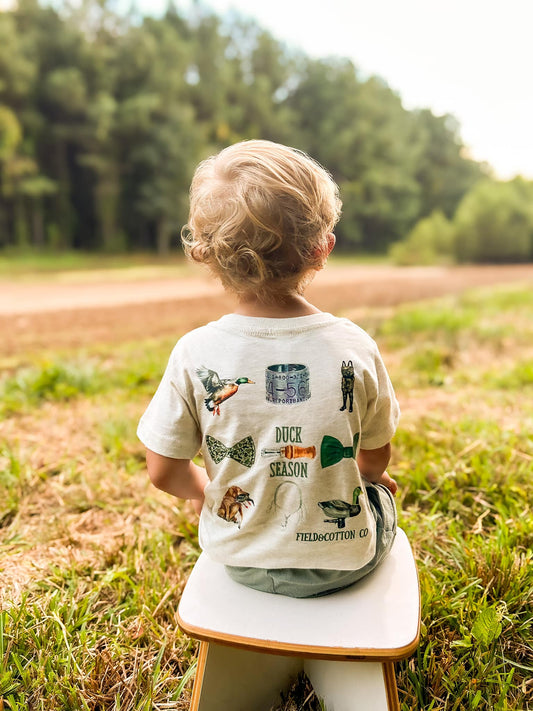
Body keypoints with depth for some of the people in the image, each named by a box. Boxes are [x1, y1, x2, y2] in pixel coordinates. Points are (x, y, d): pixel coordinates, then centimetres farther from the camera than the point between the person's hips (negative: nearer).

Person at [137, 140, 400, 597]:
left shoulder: (194, 353, -20)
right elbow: (375, 459, -5)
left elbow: (164, 473, -11)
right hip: (344, 562, -1)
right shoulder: (356, 348, -20)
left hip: (240, 559, 2)